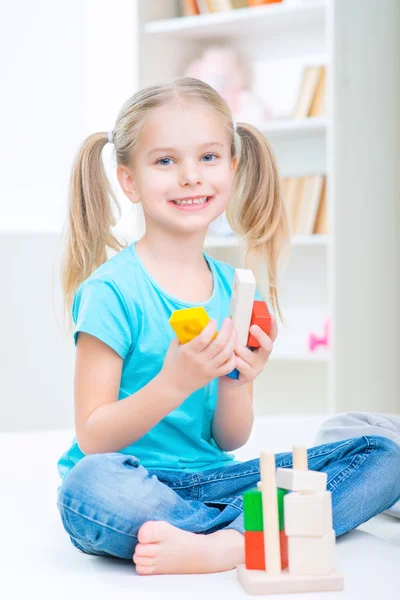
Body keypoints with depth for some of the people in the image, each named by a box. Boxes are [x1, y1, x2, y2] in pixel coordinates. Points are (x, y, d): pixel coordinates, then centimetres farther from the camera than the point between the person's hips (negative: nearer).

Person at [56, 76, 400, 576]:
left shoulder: (236, 289, 5)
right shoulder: (113, 290, -11)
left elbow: (230, 441, 8)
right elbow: (92, 440, -12)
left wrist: (235, 384, -13)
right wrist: (172, 384, -25)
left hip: (210, 481, 6)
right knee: (91, 485, -40)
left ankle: (221, 543, -26)